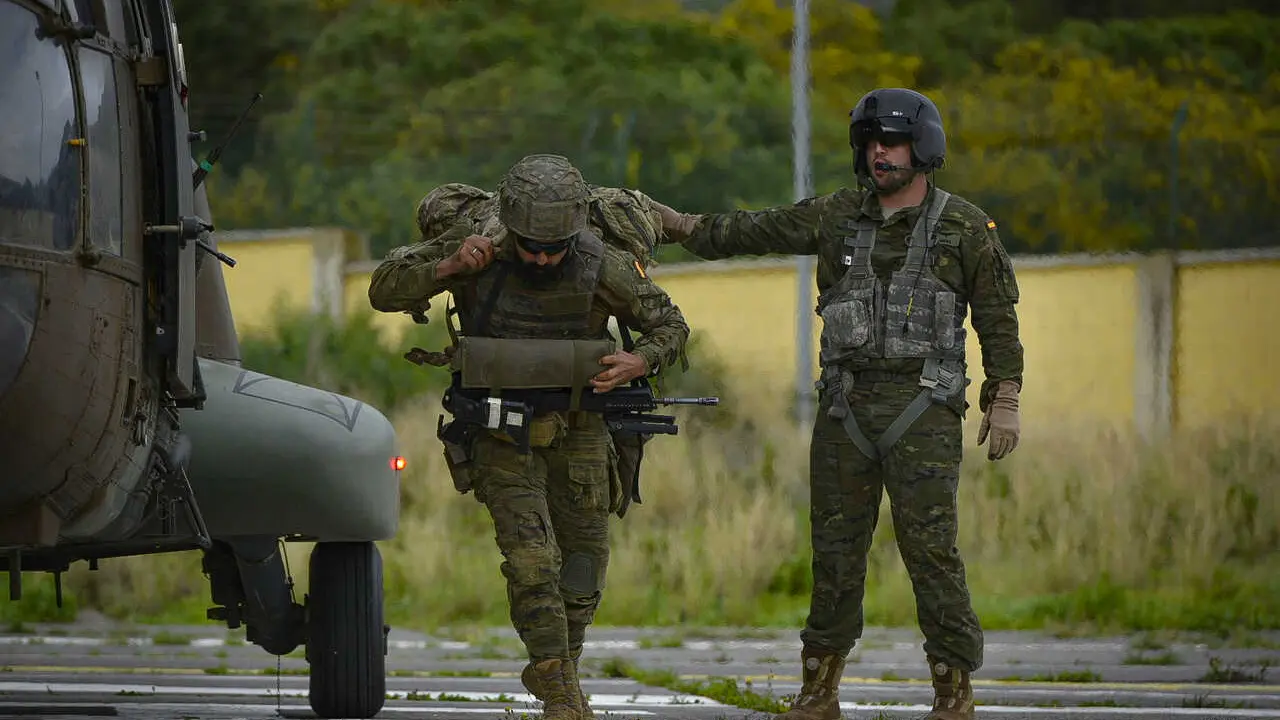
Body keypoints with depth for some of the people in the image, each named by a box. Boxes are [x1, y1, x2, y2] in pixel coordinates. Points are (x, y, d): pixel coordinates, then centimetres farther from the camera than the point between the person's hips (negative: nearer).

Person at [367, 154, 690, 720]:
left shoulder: (604, 267, -15)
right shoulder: (479, 258, -17)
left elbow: (669, 325, -2)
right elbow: (384, 291, -11)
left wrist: (641, 361, -23)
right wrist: (447, 268, -27)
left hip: (577, 434, 2)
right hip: (504, 436, -2)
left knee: (582, 577, 8)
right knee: (531, 560, -19)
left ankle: (561, 673, 32)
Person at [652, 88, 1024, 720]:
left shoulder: (965, 227, 1)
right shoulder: (839, 217, 10)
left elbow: (999, 319, 3)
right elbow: (759, 231, 18)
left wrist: (1004, 403, -2)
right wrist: (686, 227, 17)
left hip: (922, 410, -4)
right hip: (846, 407, 4)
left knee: (930, 550, -10)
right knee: (836, 551, 6)